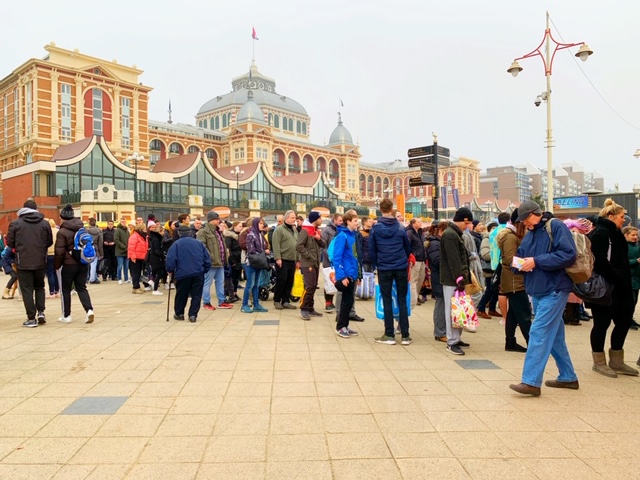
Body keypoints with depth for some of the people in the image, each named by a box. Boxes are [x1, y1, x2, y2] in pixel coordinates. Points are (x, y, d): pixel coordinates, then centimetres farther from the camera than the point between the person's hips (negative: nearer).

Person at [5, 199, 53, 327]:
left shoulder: (16, 223, -4)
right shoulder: (45, 223, 1)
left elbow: (10, 243, -1)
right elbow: (50, 242, 4)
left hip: (23, 262, -2)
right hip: (40, 261, 2)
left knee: (27, 289, 5)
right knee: (39, 286, 20)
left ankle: (31, 318, 6)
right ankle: (41, 312, 9)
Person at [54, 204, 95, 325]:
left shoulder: (62, 232, -12)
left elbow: (59, 252, -13)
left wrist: (56, 265, -1)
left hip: (68, 264, -5)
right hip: (83, 263, 5)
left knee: (65, 289, 10)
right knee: (81, 288, 11)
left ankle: (66, 316, 16)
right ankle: (89, 310, -8)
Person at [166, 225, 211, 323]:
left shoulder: (176, 244, -1)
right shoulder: (199, 243, 8)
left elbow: (170, 260, -9)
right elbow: (207, 259, 7)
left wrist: (170, 271, 7)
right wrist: (205, 270, 18)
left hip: (182, 274, -1)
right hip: (198, 274, 1)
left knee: (181, 295, 15)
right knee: (196, 295, 8)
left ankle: (179, 314, 29)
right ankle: (193, 315, 4)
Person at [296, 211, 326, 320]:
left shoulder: (316, 231, 17)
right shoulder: (305, 231, -11)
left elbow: (324, 245, 14)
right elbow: (299, 246, -18)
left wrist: (319, 239, -6)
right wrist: (308, 256, -17)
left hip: (316, 263, 9)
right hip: (307, 263, -9)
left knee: (313, 286, 10)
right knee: (310, 286, -13)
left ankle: (310, 308, 17)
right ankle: (303, 309, -4)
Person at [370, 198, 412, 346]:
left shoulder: (375, 228, -3)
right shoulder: (400, 227, 0)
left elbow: (372, 250, 1)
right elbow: (408, 248, 10)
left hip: (384, 268, -1)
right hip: (401, 267, 1)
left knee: (387, 301, 5)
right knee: (402, 300, 6)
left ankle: (389, 335, 7)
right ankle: (405, 335, 8)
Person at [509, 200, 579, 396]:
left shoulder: (556, 227, -11)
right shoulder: (530, 234, 14)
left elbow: (568, 255, -20)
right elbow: (520, 254, 18)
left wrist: (536, 261, -20)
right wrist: (519, 262, -6)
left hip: (554, 290, -9)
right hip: (538, 291, 9)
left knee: (539, 333, -12)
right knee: (554, 335, 16)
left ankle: (531, 381, -11)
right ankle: (568, 377, 28)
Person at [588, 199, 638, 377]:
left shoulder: (614, 233, 16)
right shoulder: (600, 233, -14)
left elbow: (620, 260, 16)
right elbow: (600, 261, -24)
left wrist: (624, 283, 8)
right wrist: (616, 279, -18)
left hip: (617, 289, 10)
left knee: (624, 320, 12)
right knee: (602, 323, 1)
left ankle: (616, 361, 23)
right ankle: (599, 362, 14)